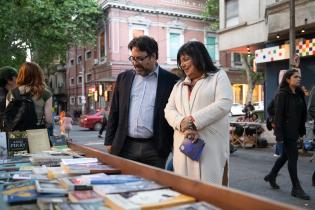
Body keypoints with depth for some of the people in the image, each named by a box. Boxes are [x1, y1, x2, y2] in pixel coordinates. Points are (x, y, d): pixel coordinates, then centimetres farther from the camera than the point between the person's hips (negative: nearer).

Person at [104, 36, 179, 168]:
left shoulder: (170, 80, -1)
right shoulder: (123, 78, 10)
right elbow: (114, 112, 13)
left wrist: (170, 146, -4)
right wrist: (109, 142, 9)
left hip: (155, 149, -3)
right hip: (125, 147, 3)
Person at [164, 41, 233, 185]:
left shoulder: (218, 76, 8)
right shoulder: (179, 85, 22)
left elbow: (224, 104, -8)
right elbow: (169, 110, 10)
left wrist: (193, 120, -13)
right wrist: (183, 125, -12)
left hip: (211, 147, -4)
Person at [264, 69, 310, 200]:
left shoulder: (299, 94, 9)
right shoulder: (282, 94, -13)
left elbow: (302, 113, 12)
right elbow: (278, 115, -16)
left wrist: (301, 130, 7)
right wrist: (279, 135, -19)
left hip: (294, 131, 8)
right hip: (286, 132, -8)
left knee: (285, 155, 17)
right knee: (293, 157, -2)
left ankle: (271, 176, 34)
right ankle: (296, 188, 8)